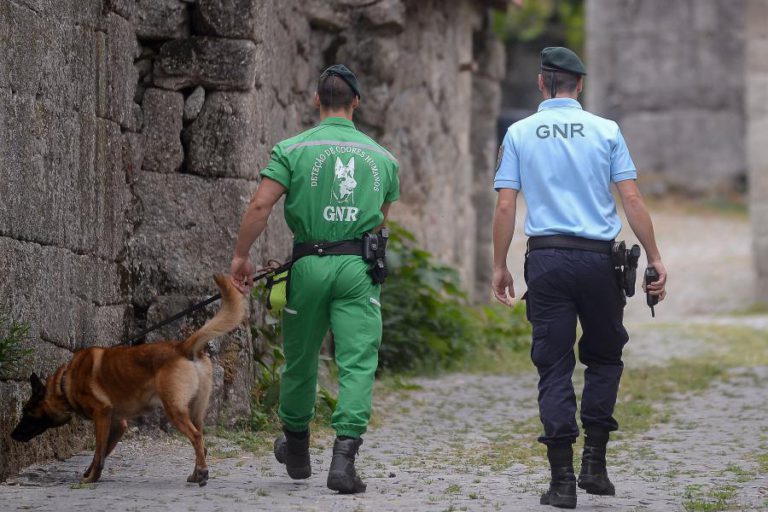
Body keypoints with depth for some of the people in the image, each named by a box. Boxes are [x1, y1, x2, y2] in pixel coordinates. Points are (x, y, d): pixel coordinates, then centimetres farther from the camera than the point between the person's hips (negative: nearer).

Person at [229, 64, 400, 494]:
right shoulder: (381, 157, 9)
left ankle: (297, 448, 34)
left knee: (301, 358, 15)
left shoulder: (293, 150, 0)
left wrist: (241, 256, 0)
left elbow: (260, 206, -9)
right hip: (359, 268, 0)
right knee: (358, 363, -4)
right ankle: (344, 456, -18)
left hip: (309, 265, 0)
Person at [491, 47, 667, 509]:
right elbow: (632, 199, -2)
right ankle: (595, 461, 9)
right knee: (604, 358, 17)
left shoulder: (520, 134, 4)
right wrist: (655, 259, 2)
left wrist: (500, 267, 6)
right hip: (598, 258, 0)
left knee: (555, 369, 2)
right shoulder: (606, 131, 3)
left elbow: (505, 207, -1)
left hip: (546, 261, 0)